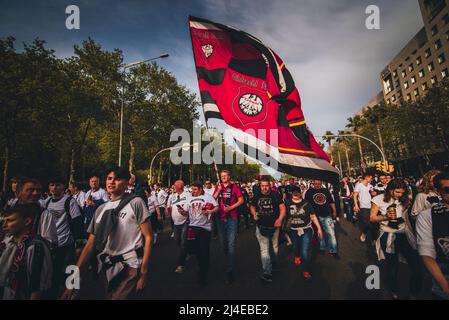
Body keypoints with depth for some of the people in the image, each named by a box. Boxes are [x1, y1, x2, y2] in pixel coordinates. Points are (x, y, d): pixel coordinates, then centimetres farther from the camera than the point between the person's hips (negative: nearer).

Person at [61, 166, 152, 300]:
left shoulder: (135, 203, -9)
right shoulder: (101, 209, 8)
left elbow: (148, 237, -10)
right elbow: (90, 245, 8)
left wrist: (143, 272, -13)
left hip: (131, 268, -6)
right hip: (109, 269, 6)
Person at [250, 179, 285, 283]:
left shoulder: (275, 195, -6)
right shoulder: (257, 196, 1)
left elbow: (282, 207, -8)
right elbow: (252, 207, 14)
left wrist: (280, 219, -23)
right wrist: (254, 214, -7)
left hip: (274, 226, 0)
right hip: (261, 227, 0)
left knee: (274, 247, 19)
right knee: (264, 250, -2)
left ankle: (273, 263, 45)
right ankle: (267, 272, 6)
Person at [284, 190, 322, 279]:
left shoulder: (306, 203, -6)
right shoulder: (287, 204, -6)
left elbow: (313, 216, 1)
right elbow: (283, 215, 1)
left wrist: (319, 228, 1)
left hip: (306, 230, -2)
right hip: (293, 231, 2)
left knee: (305, 252, -7)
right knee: (296, 247, 24)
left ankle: (306, 271, 15)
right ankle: (297, 256, 59)